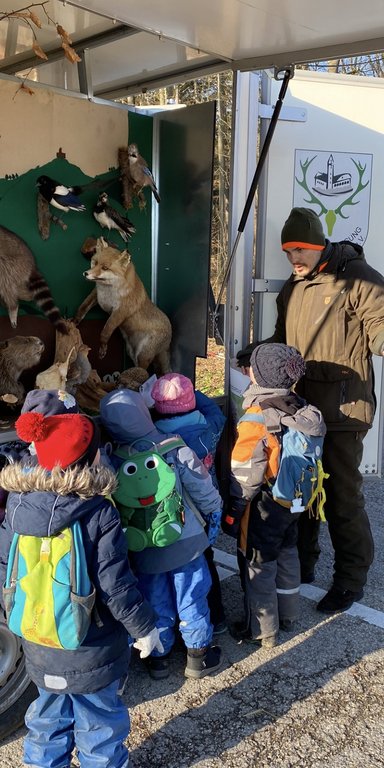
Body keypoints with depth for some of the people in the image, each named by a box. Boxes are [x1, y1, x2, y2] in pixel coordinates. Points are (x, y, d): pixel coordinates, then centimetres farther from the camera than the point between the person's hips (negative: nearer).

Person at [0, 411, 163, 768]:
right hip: (91, 649, -4)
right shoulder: (98, 514, -26)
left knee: (49, 712, 27)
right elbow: (115, 584, -23)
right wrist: (144, 626, -7)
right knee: (97, 717, 19)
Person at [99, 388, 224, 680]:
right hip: (185, 543, -1)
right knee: (192, 599, 18)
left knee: (155, 602, 21)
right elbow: (202, 489, -10)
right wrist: (214, 509, 10)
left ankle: (158, 656, 37)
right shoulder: (175, 450, -22)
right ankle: (199, 656, 33)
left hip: (142, 550, 2)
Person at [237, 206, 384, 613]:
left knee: (342, 496, 1)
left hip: (342, 409, -7)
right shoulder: (291, 289, 14)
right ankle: (301, 565, 36)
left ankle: (351, 578, 21)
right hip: (300, 405, 8)